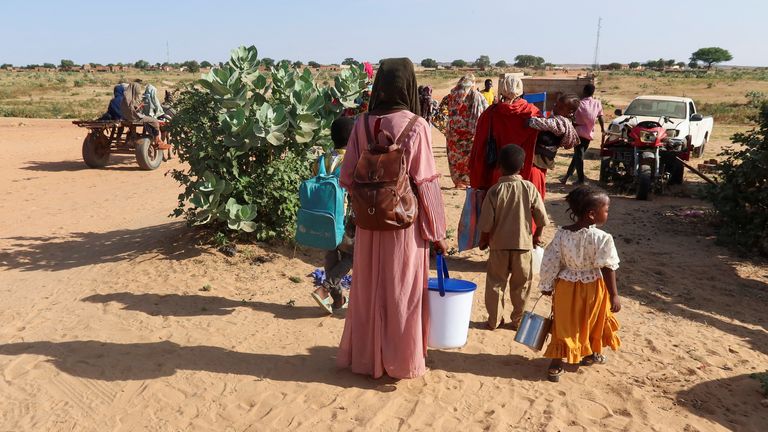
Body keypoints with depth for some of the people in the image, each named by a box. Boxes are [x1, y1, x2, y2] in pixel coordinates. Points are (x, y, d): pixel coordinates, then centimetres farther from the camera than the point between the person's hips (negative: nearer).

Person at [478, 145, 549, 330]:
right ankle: (518, 320, 23)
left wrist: (483, 240, 6)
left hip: (499, 244, -1)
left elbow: (486, 222, -10)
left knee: (495, 283, 12)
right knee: (521, 285, 14)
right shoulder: (529, 188, -8)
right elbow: (541, 217, -4)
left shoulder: (495, 190, -12)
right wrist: (537, 235, 14)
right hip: (523, 244, 1)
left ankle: (494, 320, 19)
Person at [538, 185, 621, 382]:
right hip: (592, 288, -2)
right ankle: (590, 354, 43)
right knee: (593, 321, 22)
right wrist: (614, 295, -10)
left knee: (564, 323, 12)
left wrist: (547, 285, 10)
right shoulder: (602, 238, -21)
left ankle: (556, 365, 11)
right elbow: (608, 269, -18)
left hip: (566, 286, 3)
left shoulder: (561, 234, -9)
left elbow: (550, 262, -2)